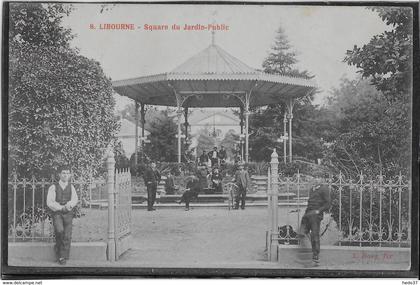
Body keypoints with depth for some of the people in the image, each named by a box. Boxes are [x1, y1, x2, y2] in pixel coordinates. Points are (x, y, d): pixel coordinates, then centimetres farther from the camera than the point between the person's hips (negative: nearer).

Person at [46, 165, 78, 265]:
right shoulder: (53, 187, 2)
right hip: (56, 213, -2)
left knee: (67, 236, -6)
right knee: (60, 230, -25)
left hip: (68, 214, 2)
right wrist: (62, 207, -13)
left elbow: (75, 200, -1)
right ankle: (58, 247, 0)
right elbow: (50, 203, -4)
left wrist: (69, 205, -22)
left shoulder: (71, 187, 10)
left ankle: (63, 257, 5)